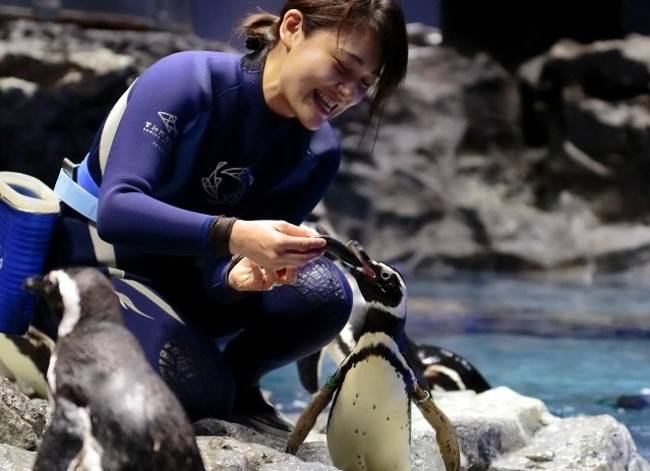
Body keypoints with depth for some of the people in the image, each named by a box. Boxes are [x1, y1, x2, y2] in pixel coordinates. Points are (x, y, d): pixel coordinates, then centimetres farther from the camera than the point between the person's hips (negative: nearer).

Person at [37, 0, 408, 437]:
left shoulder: (318, 153, -8)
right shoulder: (186, 79, -24)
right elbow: (116, 208, -35)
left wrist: (240, 274, -37)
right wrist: (231, 235, -48)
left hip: (188, 276, 5)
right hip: (97, 265, -4)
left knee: (322, 291, -24)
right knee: (199, 391, -29)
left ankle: (237, 383, 4)